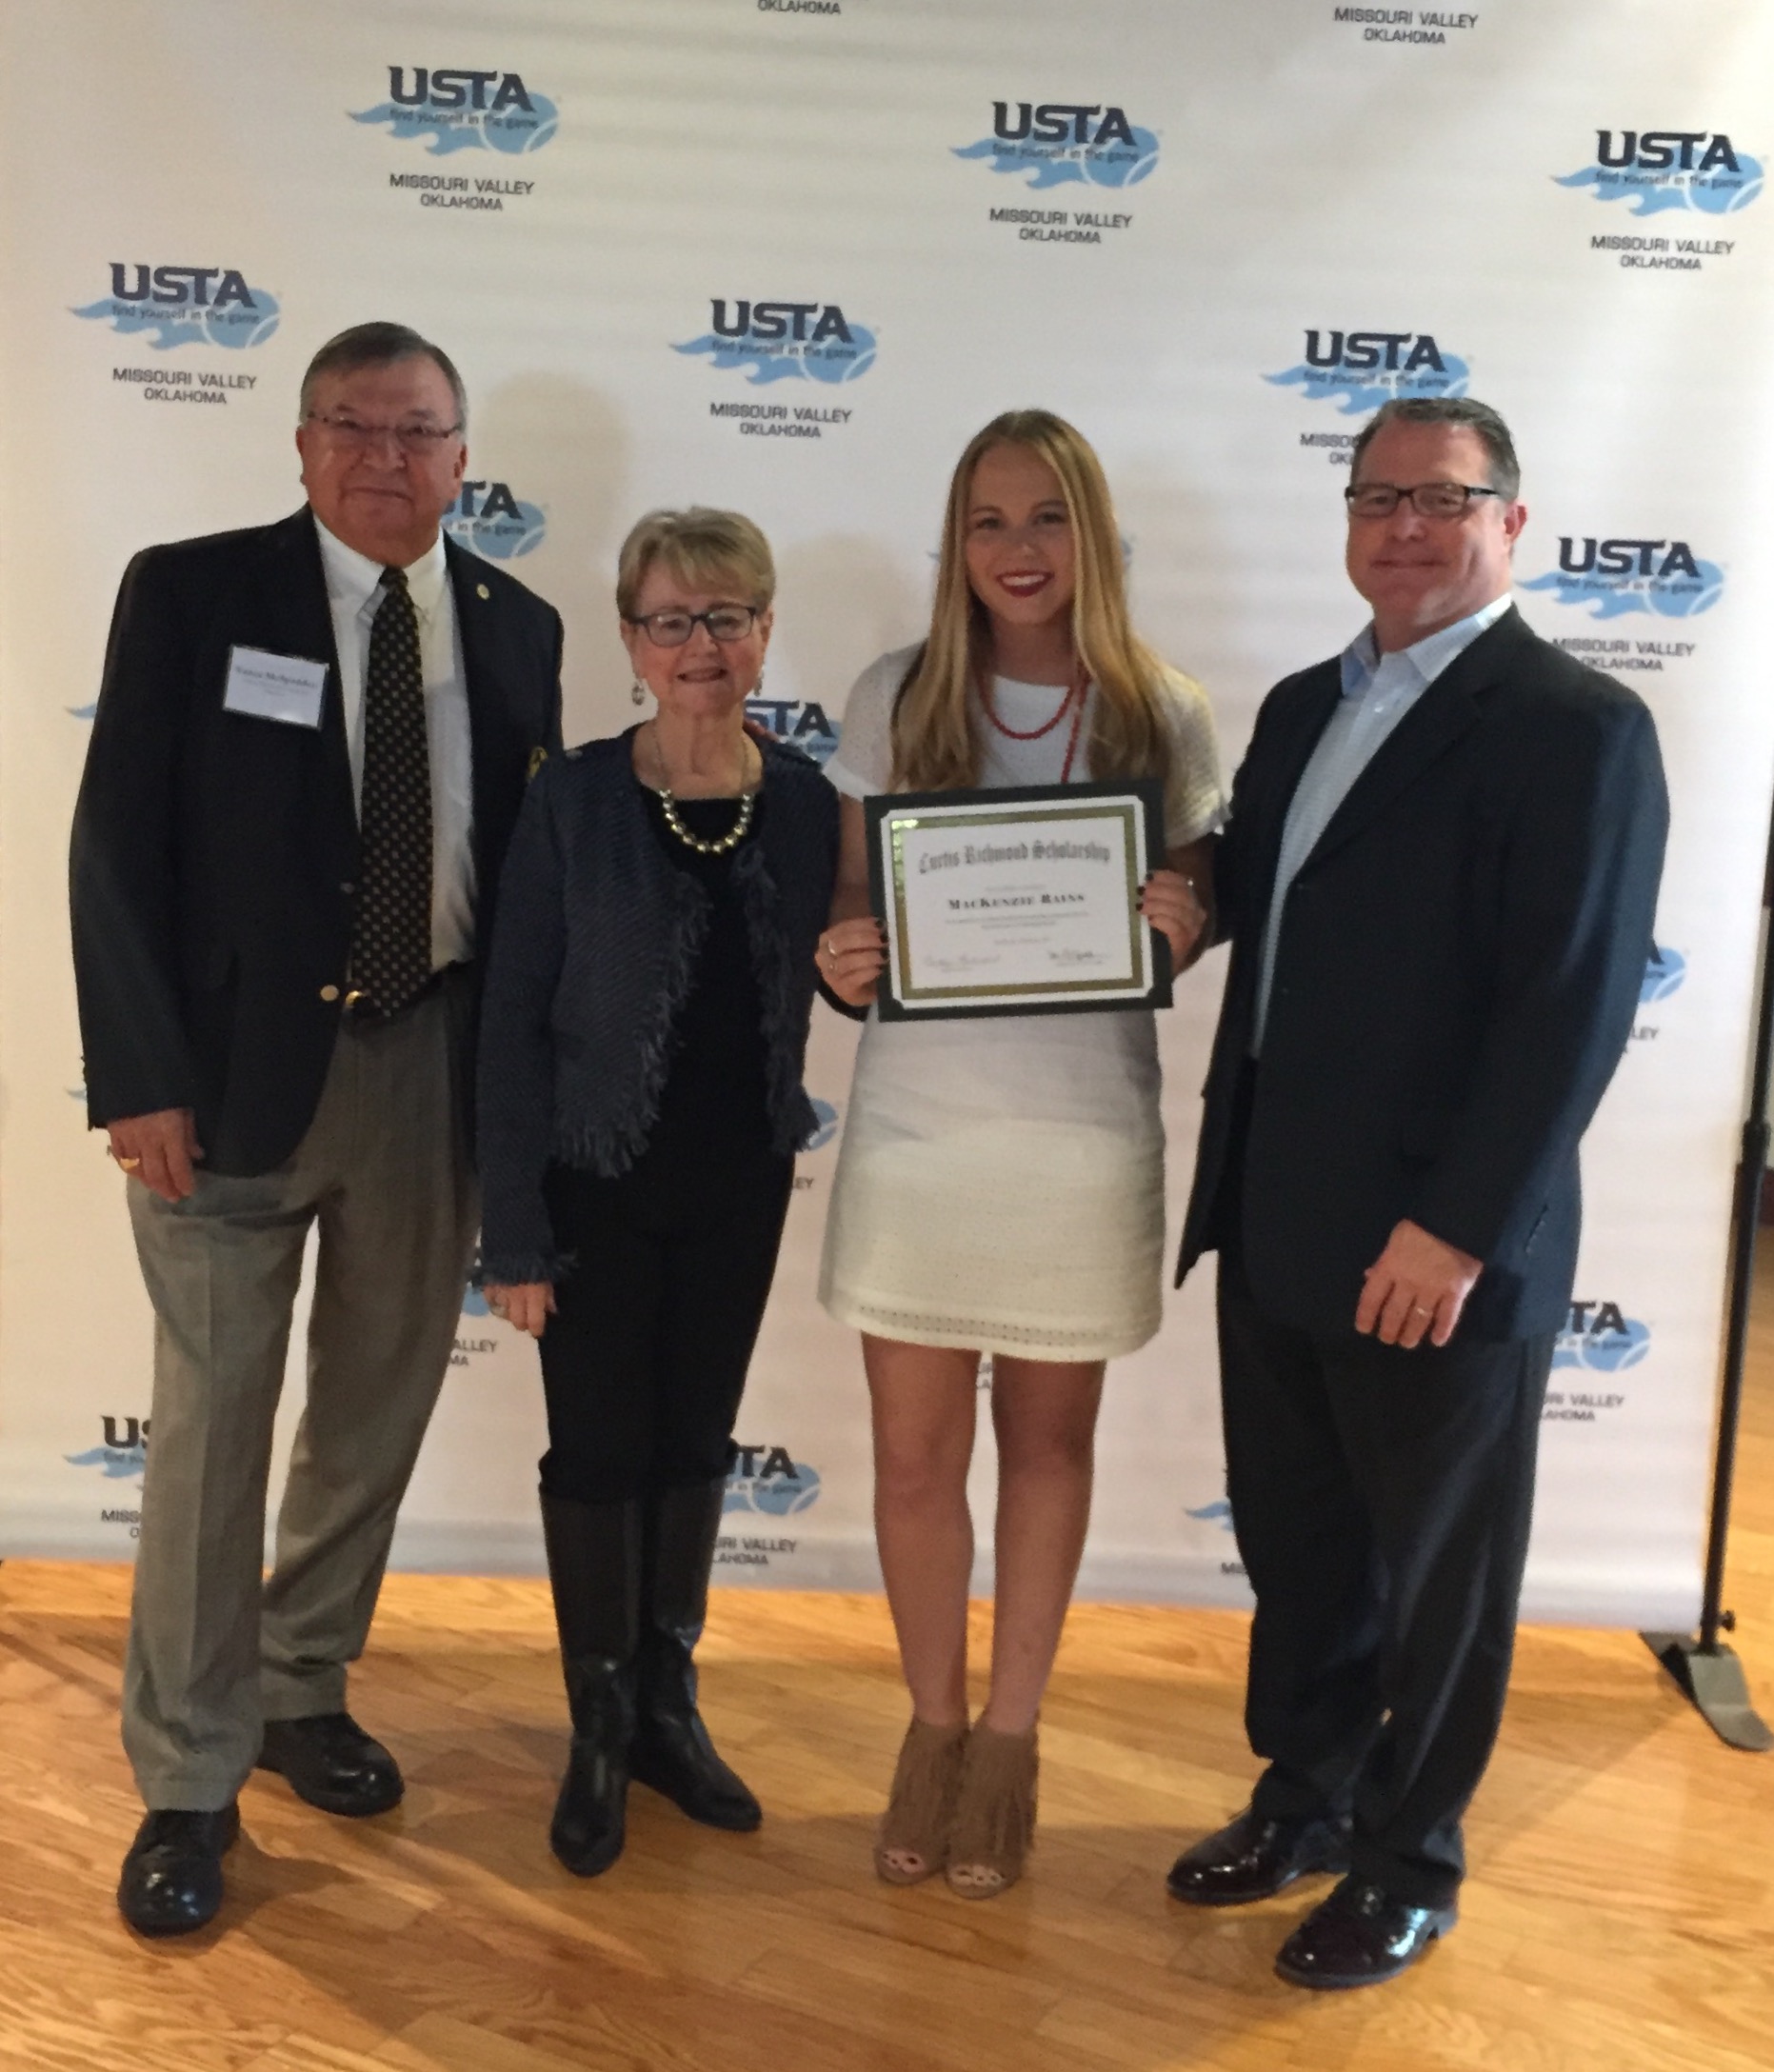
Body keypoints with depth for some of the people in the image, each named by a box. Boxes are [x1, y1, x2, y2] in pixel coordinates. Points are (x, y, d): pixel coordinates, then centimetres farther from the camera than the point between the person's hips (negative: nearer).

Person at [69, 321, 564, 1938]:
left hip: (436, 1065, 4)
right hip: (236, 1068, -3)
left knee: (380, 1408, 15)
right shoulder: (190, 593, -3)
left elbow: (527, 862, 8)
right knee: (212, 1424, 3)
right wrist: (141, 1078, -12)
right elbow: (118, 846, -6)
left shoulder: (514, 628, 6)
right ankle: (188, 1784, 20)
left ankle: (302, 1692, 37)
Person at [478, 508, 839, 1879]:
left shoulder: (806, 802, -4)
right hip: (600, 1182, -3)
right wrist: (515, 1233, -11)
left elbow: (831, 981, 8)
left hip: (740, 1180, 3)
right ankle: (601, 1730, 27)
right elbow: (514, 1020, -10)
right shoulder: (573, 799, -11)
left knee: (695, 1441, 15)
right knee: (599, 1448, 7)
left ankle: (668, 1703, 33)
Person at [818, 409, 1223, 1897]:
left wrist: (1184, 925, -18)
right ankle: (934, 1725, 33)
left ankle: (1011, 1736, 33)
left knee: (1046, 1443, 13)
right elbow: (849, 903, 6)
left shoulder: (1164, 714, -1)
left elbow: (1199, 912, 5)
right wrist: (843, 960, -16)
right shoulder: (895, 699, 0)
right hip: (916, 1126, 1)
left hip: (1084, 1134, 0)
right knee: (915, 1454, 9)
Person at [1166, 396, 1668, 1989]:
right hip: (1277, 1228, 7)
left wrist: (1456, 1229, -20)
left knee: (1439, 1575, 12)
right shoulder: (1303, 708, 12)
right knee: (1293, 1546, 19)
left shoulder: (1578, 727, -11)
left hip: (1442, 1253, -7)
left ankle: (1410, 1861, 32)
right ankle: (1304, 1801, 40)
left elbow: (1577, 1005, -18)